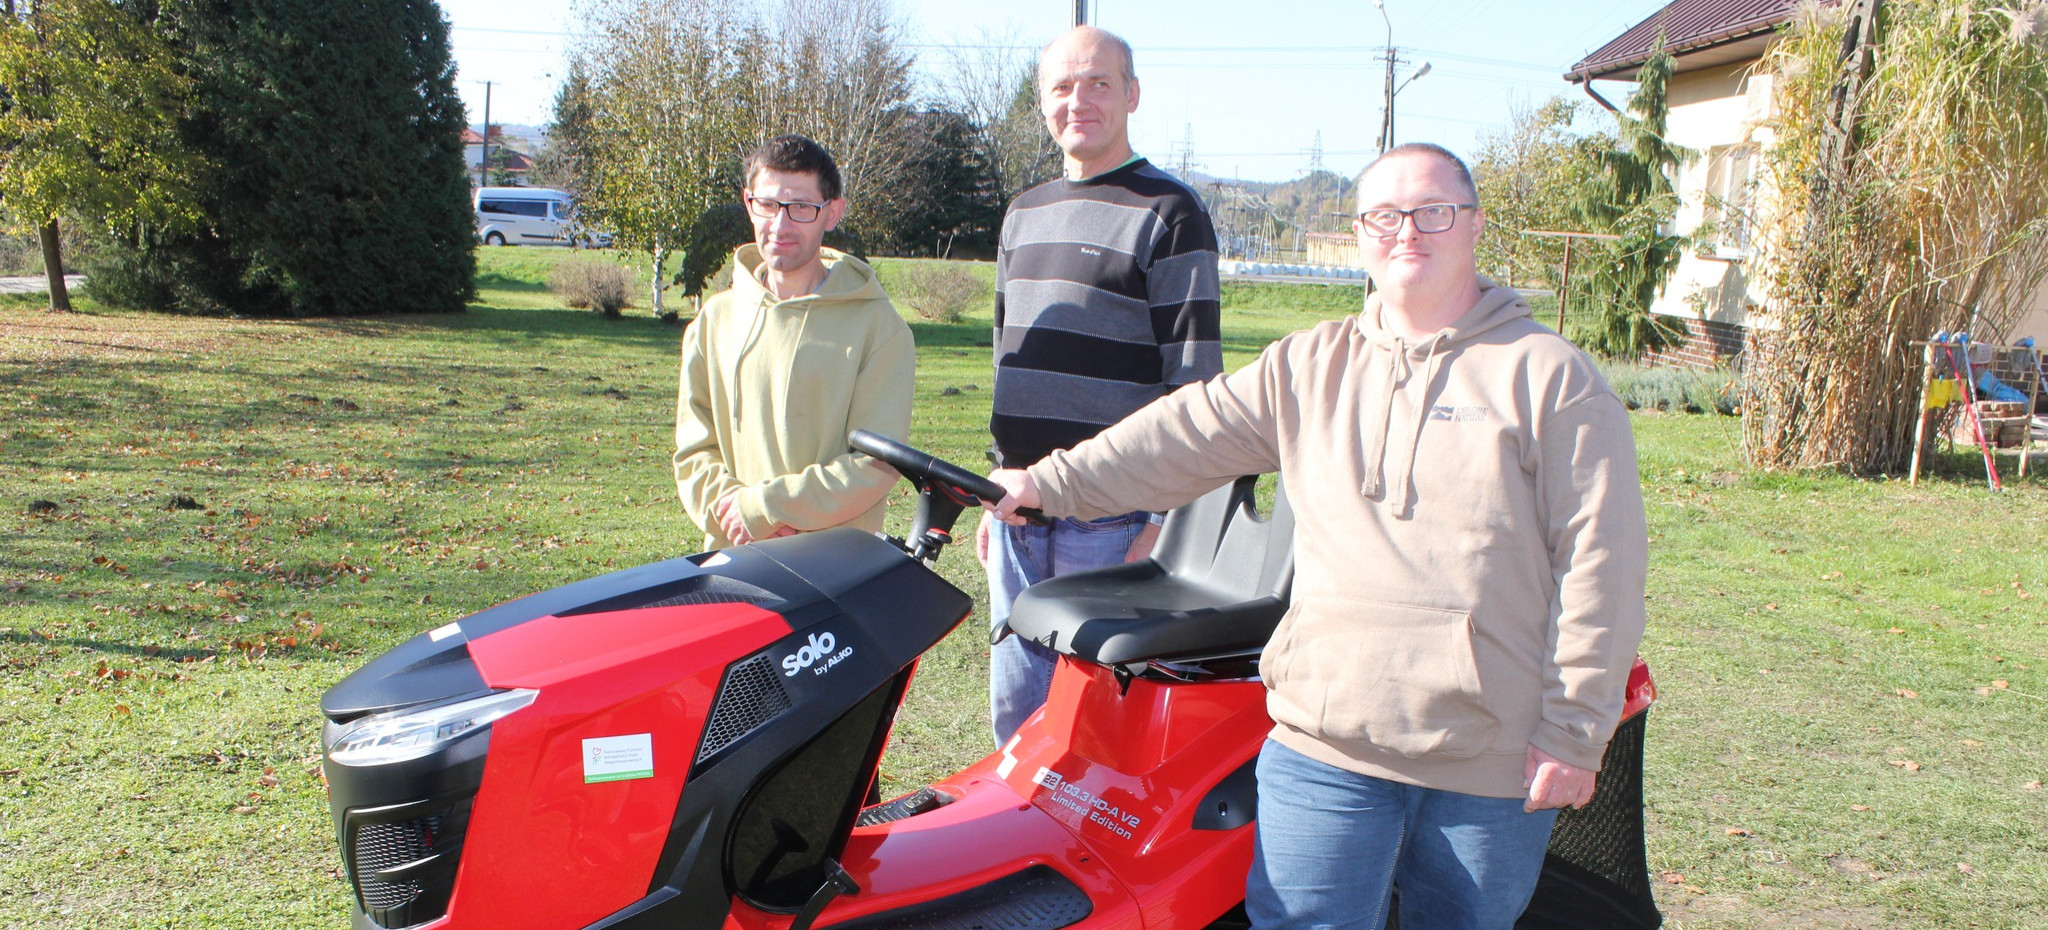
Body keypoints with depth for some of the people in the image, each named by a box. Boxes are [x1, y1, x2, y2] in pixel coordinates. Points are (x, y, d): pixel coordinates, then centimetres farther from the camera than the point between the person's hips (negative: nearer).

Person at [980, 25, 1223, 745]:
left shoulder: (1170, 215, -5)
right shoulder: (1024, 213, 16)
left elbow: (1193, 380, -9)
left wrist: (1166, 515, -14)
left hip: (1112, 516, -6)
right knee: (1016, 711, 13)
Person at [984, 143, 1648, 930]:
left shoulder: (1552, 377, -1)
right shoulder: (1308, 367, 11)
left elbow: (1600, 563, -4)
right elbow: (1189, 435, 7)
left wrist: (1575, 732, -8)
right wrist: (1052, 483, -2)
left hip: (1495, 768, -1)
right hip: (1326, 744, 2)